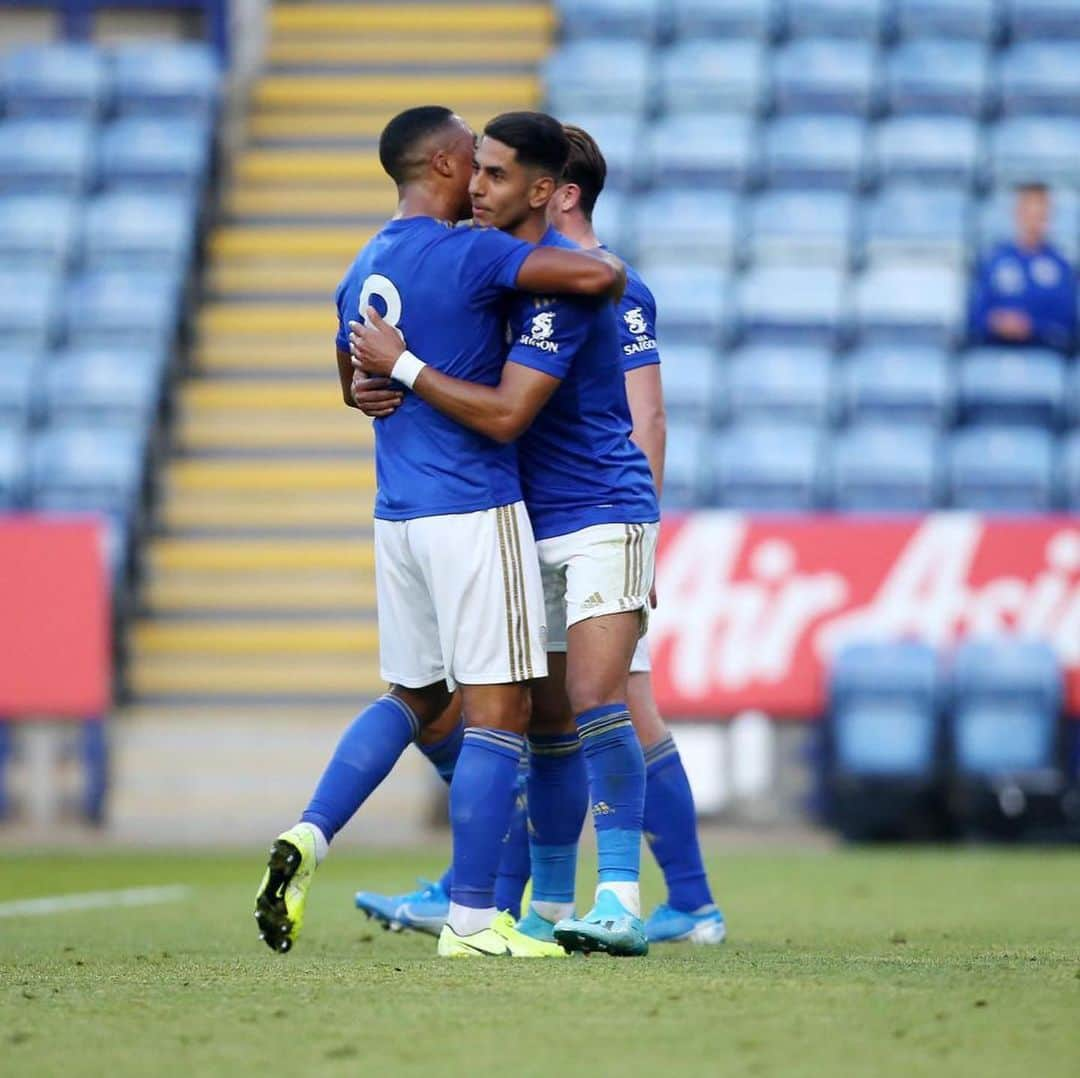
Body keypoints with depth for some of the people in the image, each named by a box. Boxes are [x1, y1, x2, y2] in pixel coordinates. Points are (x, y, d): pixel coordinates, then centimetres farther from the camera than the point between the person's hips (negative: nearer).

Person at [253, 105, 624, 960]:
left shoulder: (365, 270, 12)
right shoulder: (468, 253, -13)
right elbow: (599, 277, -22)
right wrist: (603, 270, 0)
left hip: (398, 515, 8)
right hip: (474, 511, -8)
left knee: (414, 697, 21)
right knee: (499, 710, -3)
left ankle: (308, 839, 4)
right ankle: (472, 920, -4)